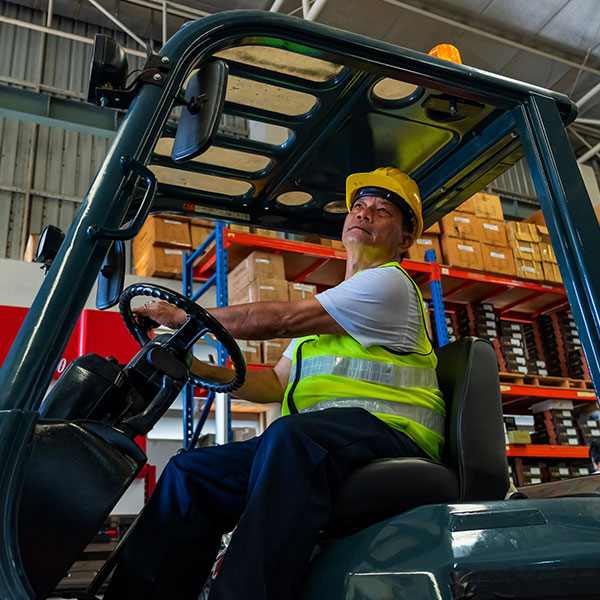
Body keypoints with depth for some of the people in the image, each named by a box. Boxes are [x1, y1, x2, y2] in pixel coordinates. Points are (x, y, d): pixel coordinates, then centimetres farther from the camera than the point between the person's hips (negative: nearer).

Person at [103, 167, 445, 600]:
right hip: (315, 439, 8)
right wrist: (201, 370, 9)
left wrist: (184, 317, 1)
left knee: (289, 437, -38)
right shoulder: (330, 310, 29)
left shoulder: (389, 283, 0)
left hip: (386, 432, -8)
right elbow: (276, 383, 24)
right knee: (192, 471, -5)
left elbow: (276, 320, -7)